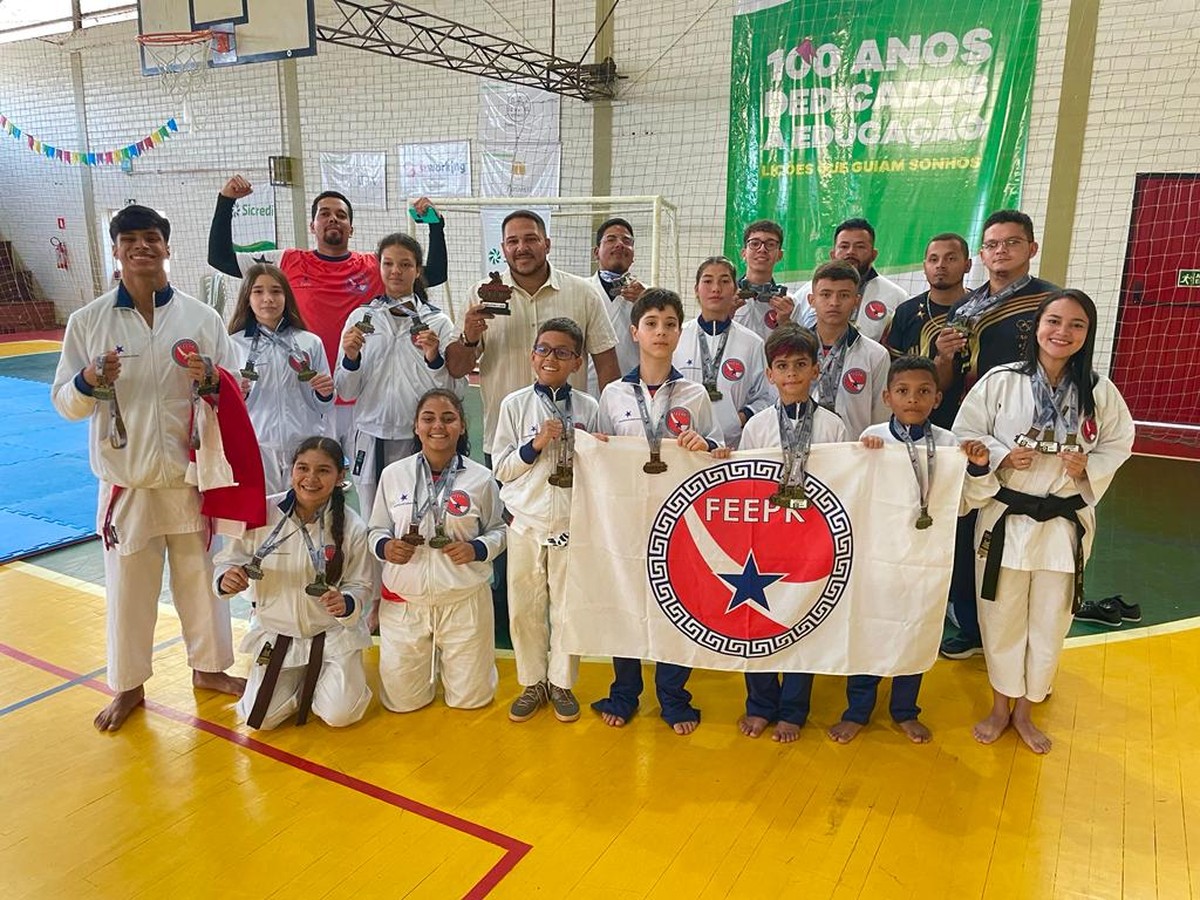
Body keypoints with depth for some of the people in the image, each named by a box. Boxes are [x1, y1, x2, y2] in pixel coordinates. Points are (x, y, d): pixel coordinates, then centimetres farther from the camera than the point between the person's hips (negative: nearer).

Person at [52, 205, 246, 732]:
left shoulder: (201, 318, -1)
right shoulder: (87, 322, -1)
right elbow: (64, 403, 2)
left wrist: (209, 380, -19)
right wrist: (89, 382, -19)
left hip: (190, 475, 0)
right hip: (126, 480, 0)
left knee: (201, 575, 13)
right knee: (128, 585, 10)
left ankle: (208, 666, 35)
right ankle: (128, 686, 31)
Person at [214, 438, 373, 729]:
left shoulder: (352, 527, -16)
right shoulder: (262, 513, -15)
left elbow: (360, 585, -5)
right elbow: (231, 558, -4)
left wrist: (346, 603, -27)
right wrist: (226, 578, -28)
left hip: (332, 633, -1)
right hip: (276, 632, 1)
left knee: (340, 715, -12)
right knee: (260, 719, -3)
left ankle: (321, 677, 23)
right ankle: (299, 680, 29)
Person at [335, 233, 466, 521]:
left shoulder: (437, 321, 2)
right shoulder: (361, 318, 5)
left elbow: (456, 392, -2)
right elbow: (346, 391, 5)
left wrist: (434, 358, -17)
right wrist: (350, 358, -12)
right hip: (372, 438, 1)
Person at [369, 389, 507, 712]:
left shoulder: (481, 479, -4)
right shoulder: (393, 474, -2)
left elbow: (497, 530, 5)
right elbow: (377, 530, 7)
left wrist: (477, 549, -16)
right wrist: (385, 546, -15)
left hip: (463, 600, -1)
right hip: (404, 600, 1)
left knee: (470, 698, 9)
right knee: (402, 701, 9)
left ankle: (447, 659, 41)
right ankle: (429, 661, 41)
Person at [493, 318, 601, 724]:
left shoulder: (588, 407, 2)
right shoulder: (515, 404, 2)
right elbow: (502, 469, 0)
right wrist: (535, 444, -13)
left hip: (572, 524, 0)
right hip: (526, 523, 0)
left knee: (568, 607, 7)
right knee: (525, 608, 8)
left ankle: (561, 683, 25)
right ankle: (532, 683, 26)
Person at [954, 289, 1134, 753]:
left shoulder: (1099, 392, -4)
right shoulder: (1000, 381, -9)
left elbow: (1119, 443, 8)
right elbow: (966, 434, -3)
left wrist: (1089, 467, -11)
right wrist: (1001, 456, -19)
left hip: (1065, 523, 2)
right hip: (1006, 518, -1)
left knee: (1050, 623, 13)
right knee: (1002, 618, 11)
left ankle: (1025, 710, 35)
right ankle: (1000, 706, 33)